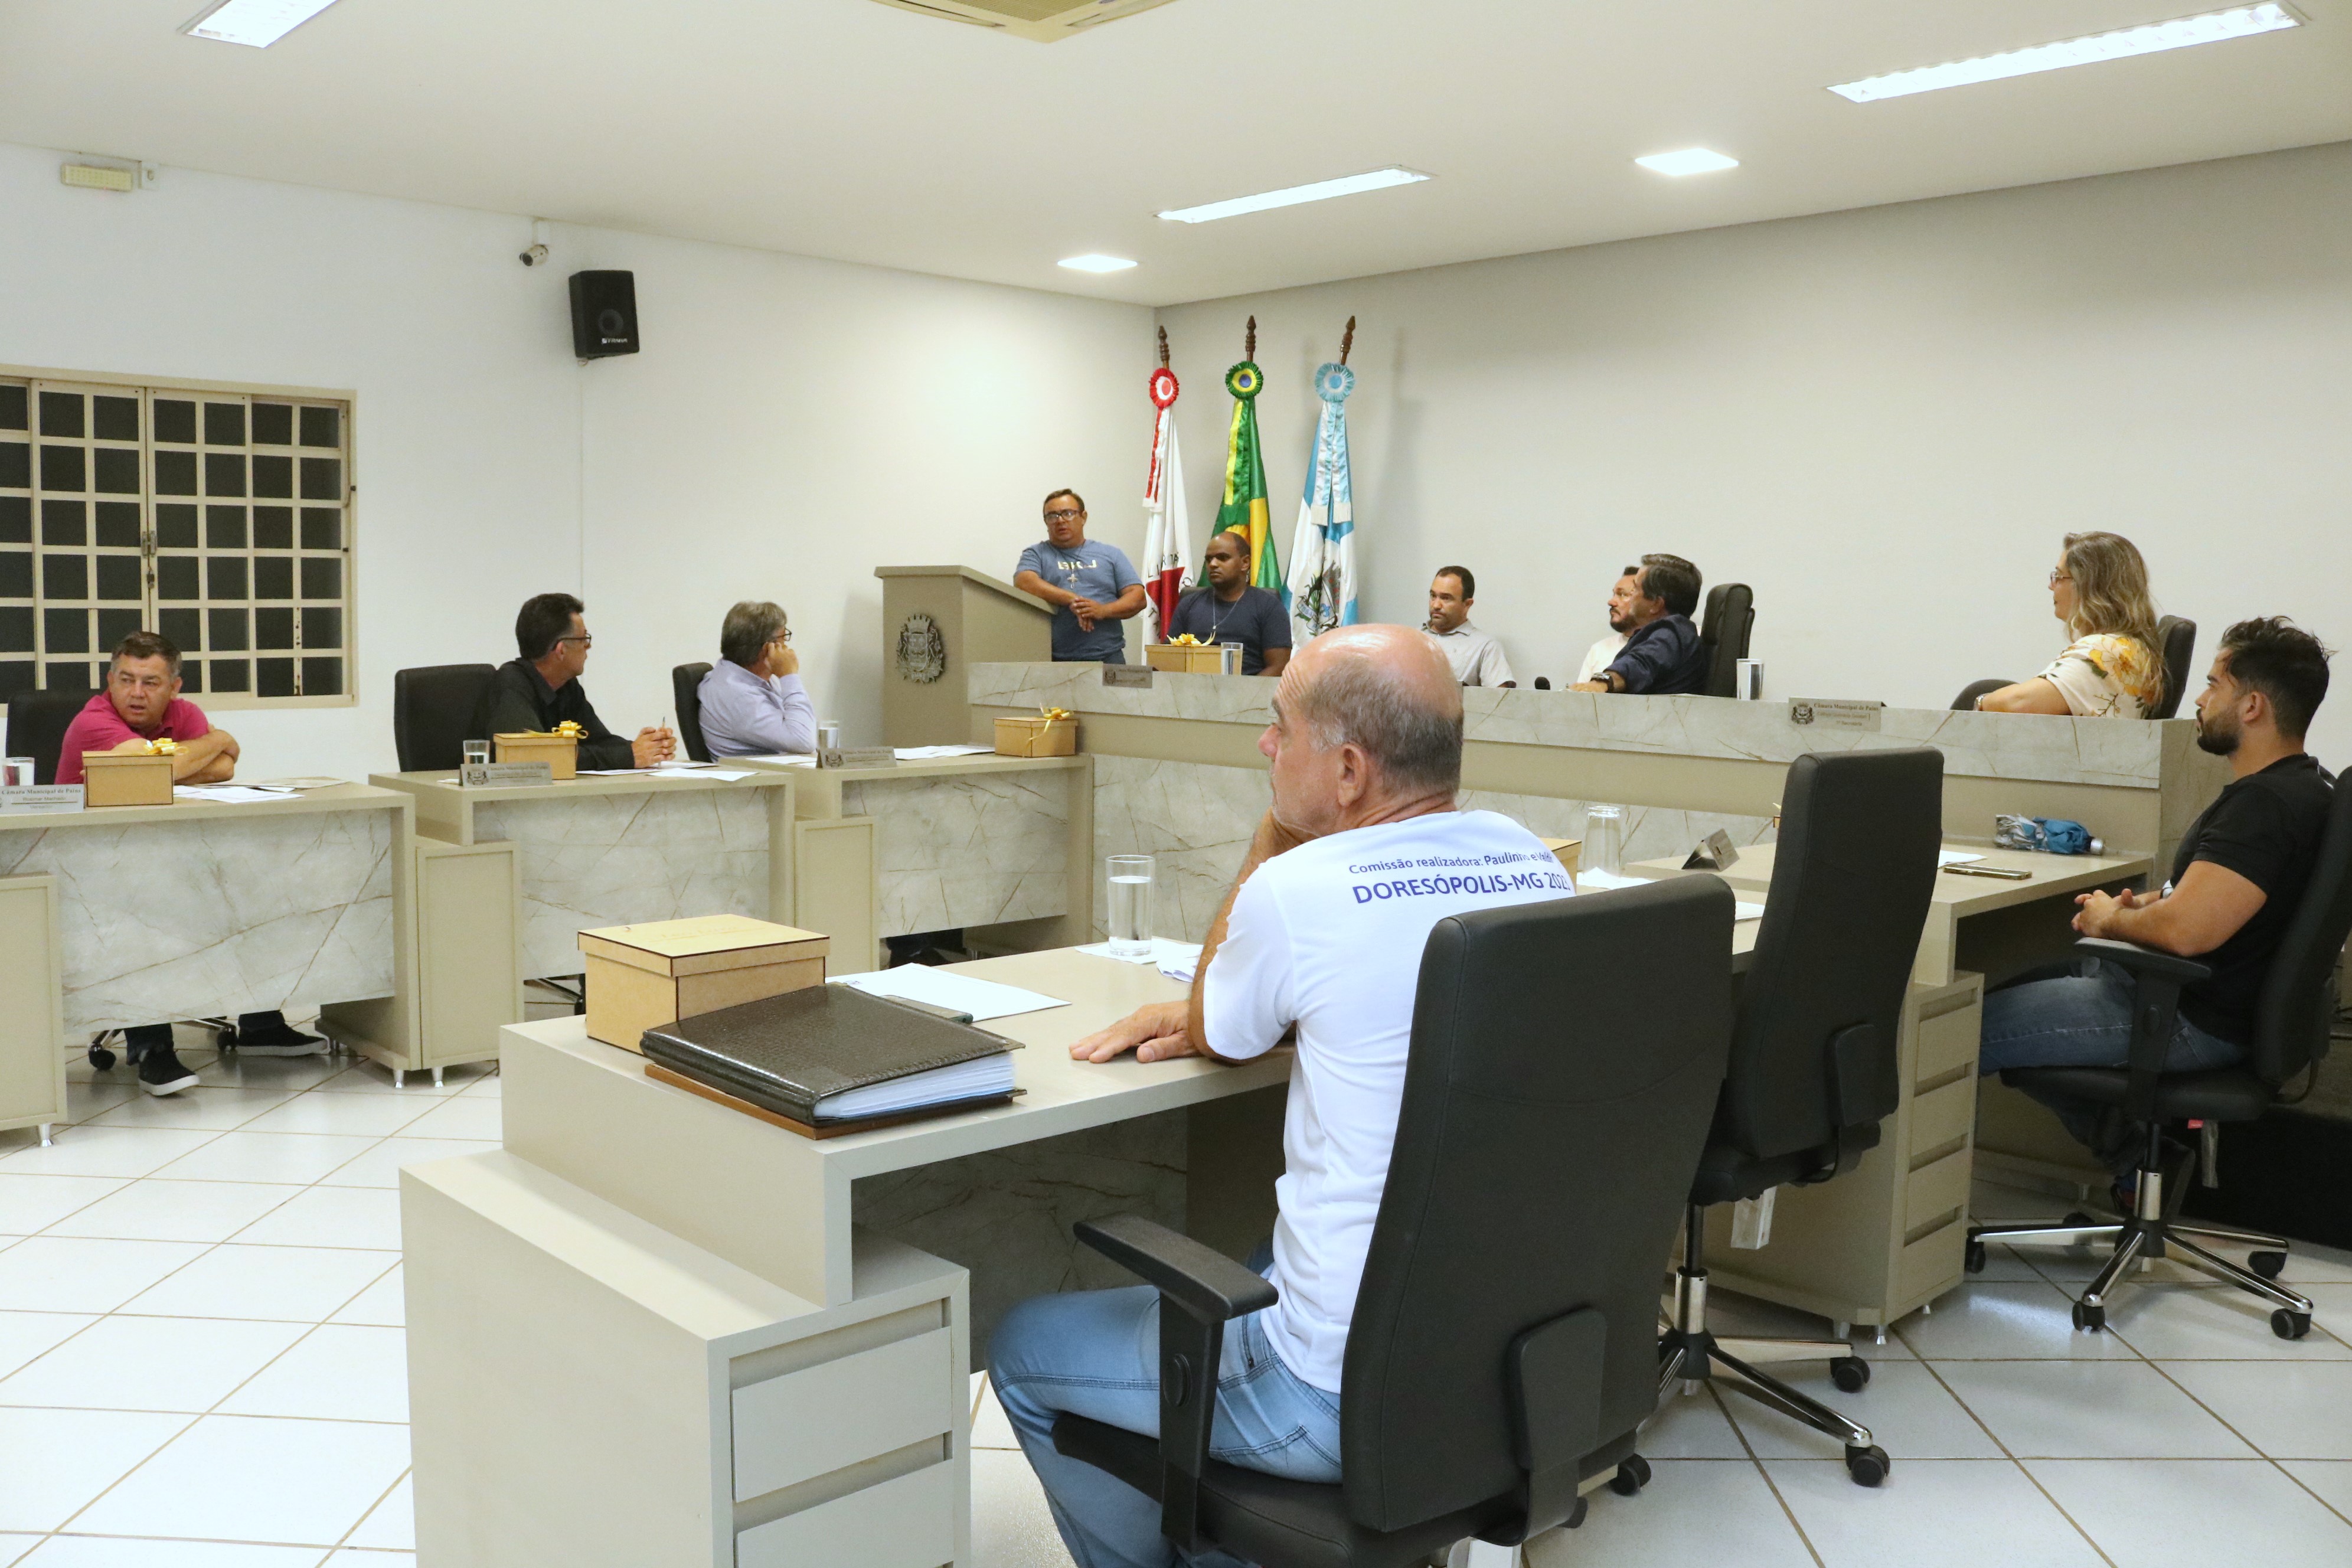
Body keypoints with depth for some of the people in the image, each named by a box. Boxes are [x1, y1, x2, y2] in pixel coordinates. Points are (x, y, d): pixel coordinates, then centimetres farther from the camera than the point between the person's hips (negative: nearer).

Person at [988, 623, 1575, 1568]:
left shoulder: (1299, 891, -21)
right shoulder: (1534, 865, -1)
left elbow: (1220, 1038, 1)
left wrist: (1274, 835, 0)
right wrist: (1200, 1016, 11)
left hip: (1354, 1394, -7)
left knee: (1021, 1350, 13)